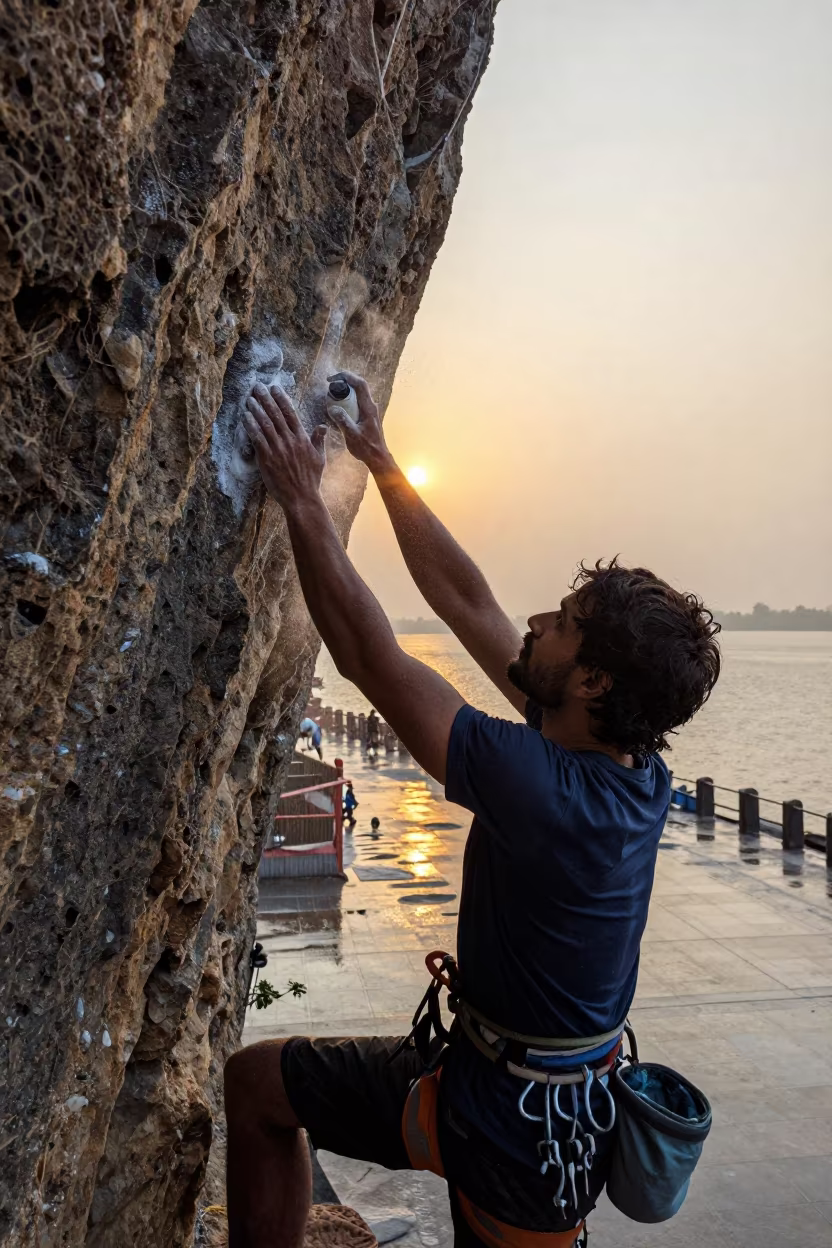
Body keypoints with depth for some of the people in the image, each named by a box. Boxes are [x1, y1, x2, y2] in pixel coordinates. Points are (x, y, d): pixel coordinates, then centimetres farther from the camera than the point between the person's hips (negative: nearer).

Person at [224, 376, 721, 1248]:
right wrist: (380, 461, 0)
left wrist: (303, 501, -17)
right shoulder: (637, 775, -9)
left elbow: (366, 654, -26)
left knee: (256, 1082, 6)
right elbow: (467, 602, -5)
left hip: (504, 1121, -7)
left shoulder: (536, 784, -33)